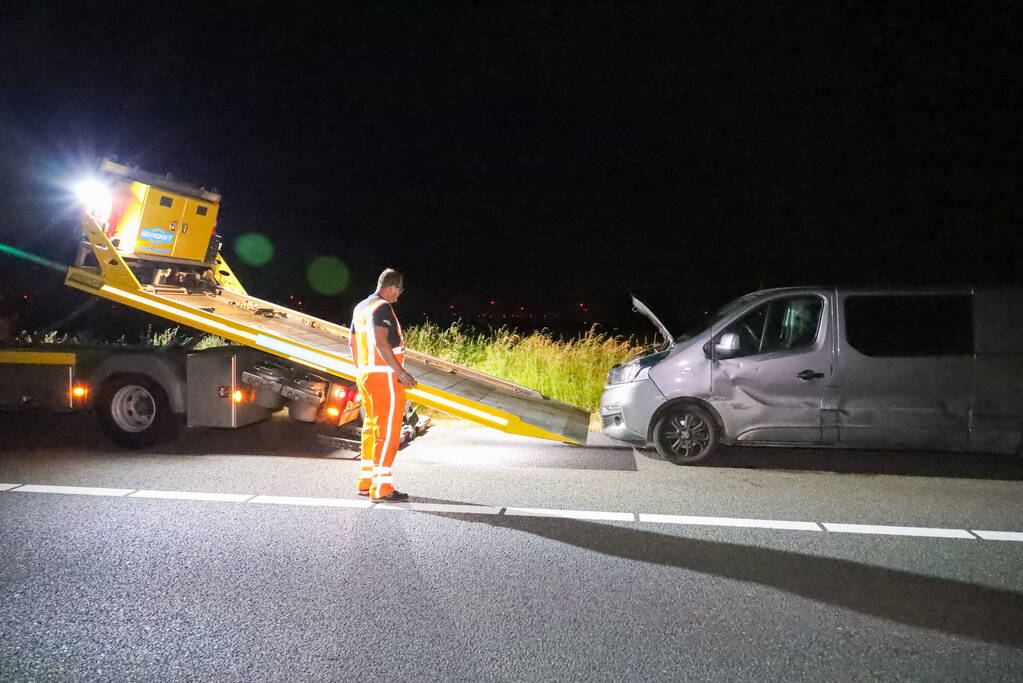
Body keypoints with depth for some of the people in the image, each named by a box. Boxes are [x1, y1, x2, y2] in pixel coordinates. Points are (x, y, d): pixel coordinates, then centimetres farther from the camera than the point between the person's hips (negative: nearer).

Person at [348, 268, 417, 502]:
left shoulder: (360, 307, 15)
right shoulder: (382, 307, -14)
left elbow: (352, 343, 20)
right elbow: (381, 343, -24)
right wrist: (401, 372, -22)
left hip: (365, 375, 10)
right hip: (384, 377, -10)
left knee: (371, 428, 16)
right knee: (388, 432, -6)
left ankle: (366, 480, 21)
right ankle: (381, 488, -6)